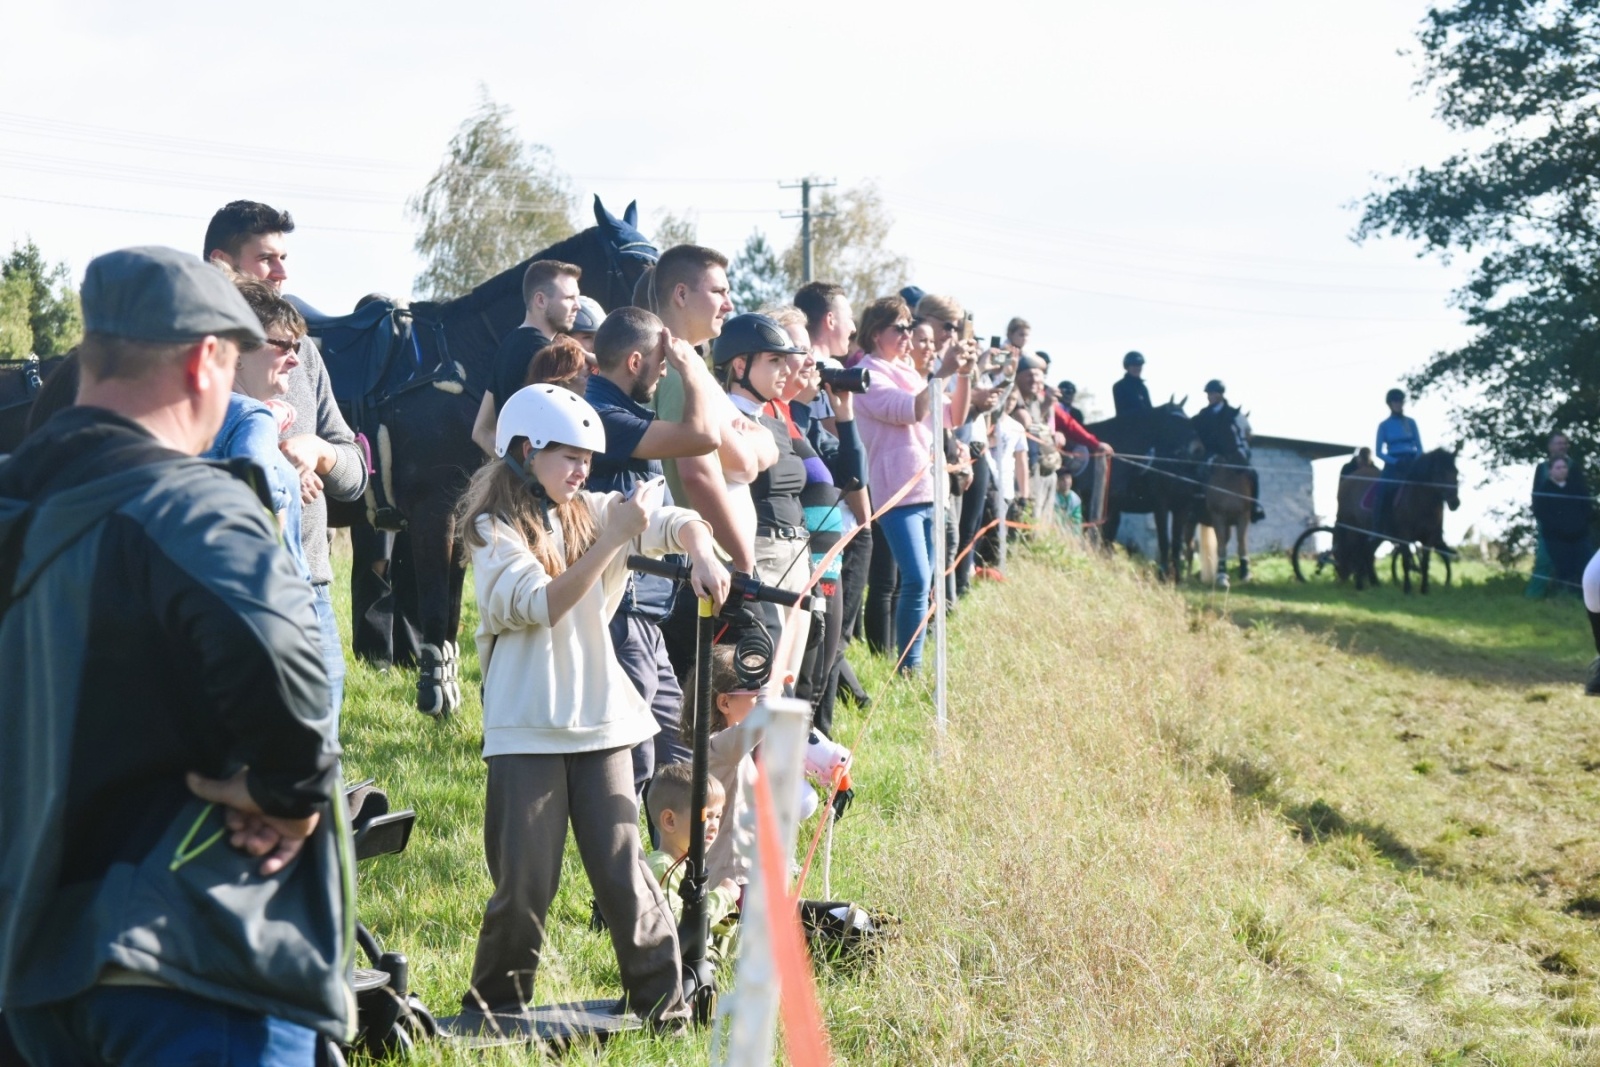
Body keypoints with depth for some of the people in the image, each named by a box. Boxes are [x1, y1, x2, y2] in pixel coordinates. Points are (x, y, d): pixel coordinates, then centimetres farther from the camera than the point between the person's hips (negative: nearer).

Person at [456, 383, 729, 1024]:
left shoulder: (592, 513, 8)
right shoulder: (492, 531, -5)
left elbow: (679, 521, 0)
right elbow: (542, 605, -18)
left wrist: (701, 555, -22)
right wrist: (614, 540, -23)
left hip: (601, 720, 4)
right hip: (525, 728, -4)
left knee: (621, 870, 3)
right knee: (526, 883, 0)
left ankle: (663, 1003, 10)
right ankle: (493, 1008, 16)